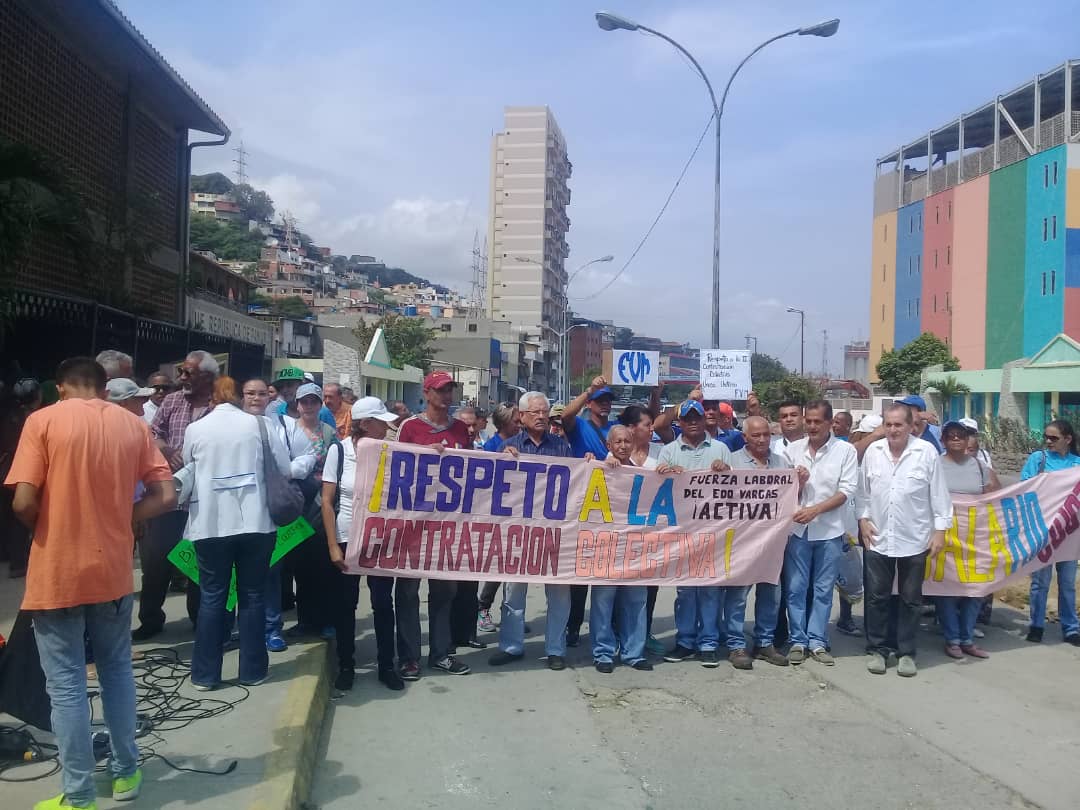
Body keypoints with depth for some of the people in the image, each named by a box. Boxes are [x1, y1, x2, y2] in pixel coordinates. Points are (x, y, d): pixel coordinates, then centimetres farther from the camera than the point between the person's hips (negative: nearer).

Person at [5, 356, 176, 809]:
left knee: (66, 686, 6)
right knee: (117, 671, 20)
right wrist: (116, 521, 7)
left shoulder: (43, 421, -8)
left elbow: (24, 502, -15)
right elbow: (165, 497, -3)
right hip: (113, 571, 4)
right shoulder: (133, 425, 2)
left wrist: (45, 529, 6)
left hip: (57, 574, -3)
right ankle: (126, 772, 29)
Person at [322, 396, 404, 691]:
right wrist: (332, 545, -11)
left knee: (383, 603, 6)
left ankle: (387, 666, 19)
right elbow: (327, 501, -6)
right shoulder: (339, 451, -8)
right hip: (346, 539, -1)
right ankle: (346, 666, 24)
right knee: (345, 605, 9)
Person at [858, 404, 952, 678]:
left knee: (910, 599, 10)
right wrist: (863, 518, 2)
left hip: (914, 540, -2)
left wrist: (940, 529, -6)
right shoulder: (873, 451, 1)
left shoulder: (927, 452, -8)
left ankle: (906, 652, 22)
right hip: (877, 539, 2)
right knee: (877, 597, 9)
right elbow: (863, 490, 9)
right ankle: (876, 649, 21)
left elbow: (939, 494, -4)